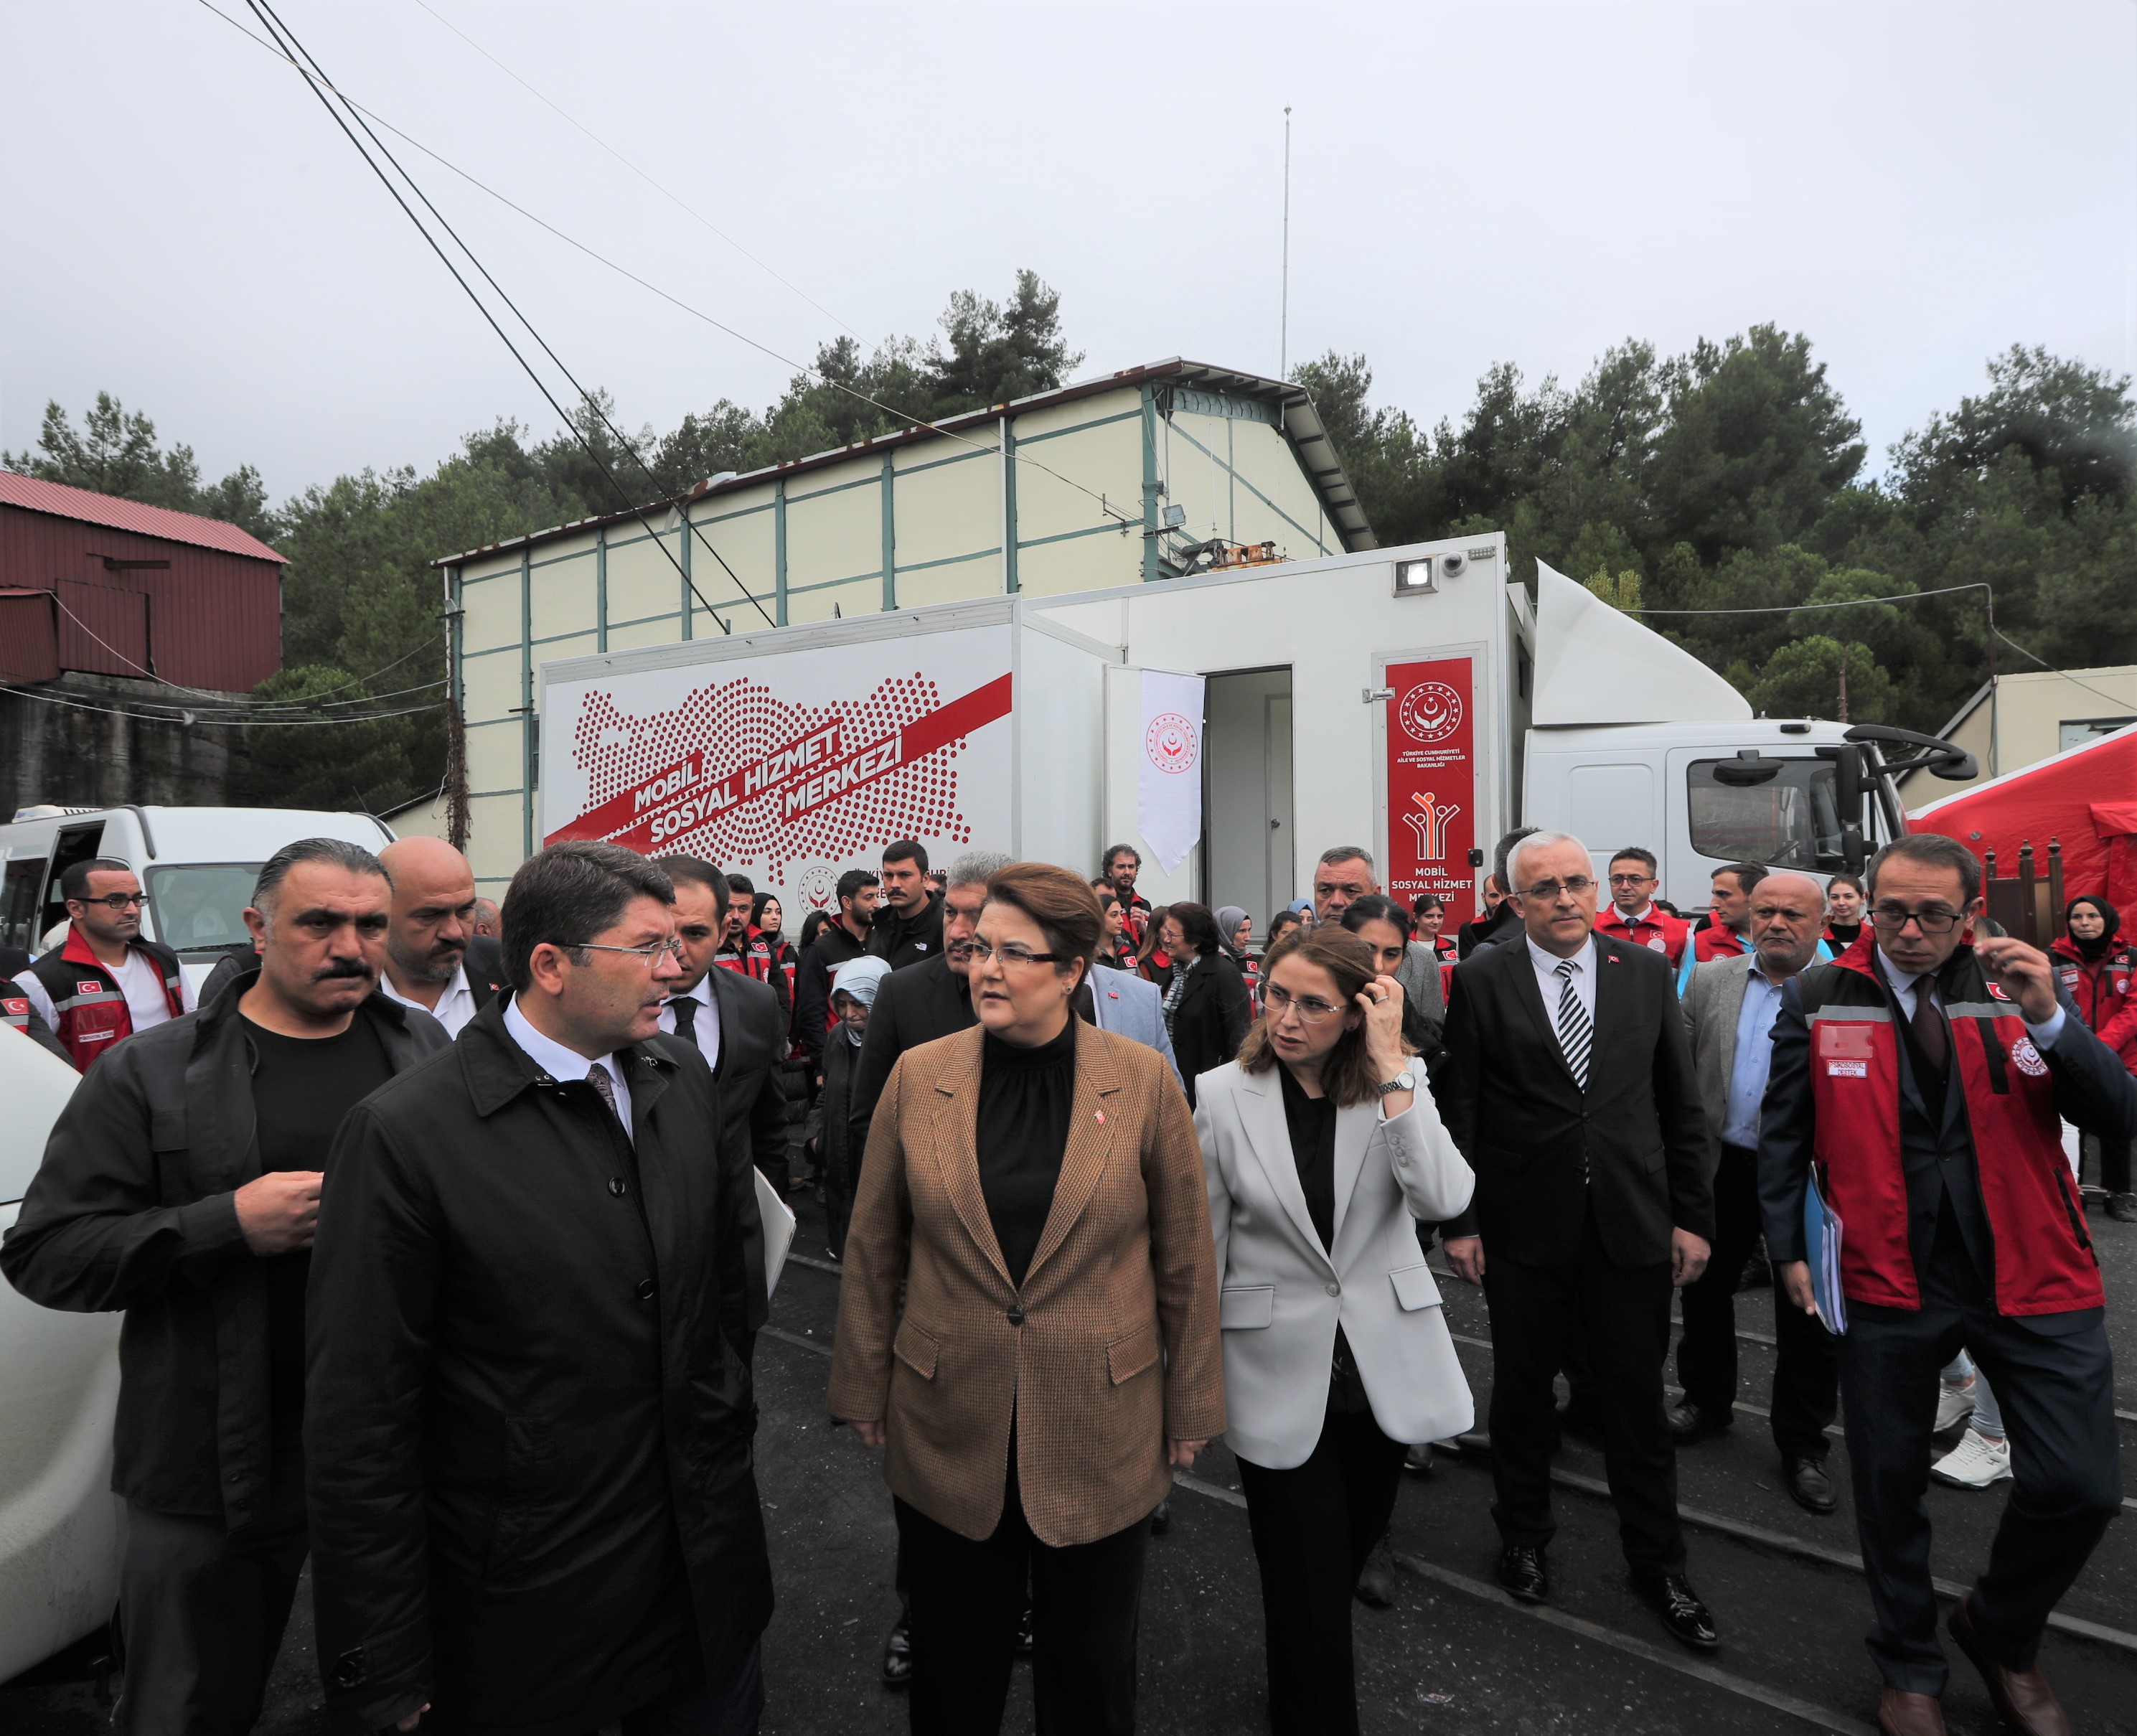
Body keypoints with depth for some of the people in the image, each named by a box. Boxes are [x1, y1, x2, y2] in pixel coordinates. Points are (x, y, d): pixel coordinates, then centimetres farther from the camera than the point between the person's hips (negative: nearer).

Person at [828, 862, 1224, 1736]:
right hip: (949, 1427, 1)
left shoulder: (1143, 1081, -9)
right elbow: (872, 1251, 2)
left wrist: (1191, 1402, 2)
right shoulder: (919, 1077, -6)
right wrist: (864, 1389, 5)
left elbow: (1186, 1258, -2)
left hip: (1100, 1429, -1)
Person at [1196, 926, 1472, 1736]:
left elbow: (1443, 1199, -23)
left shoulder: (1400, 1081, -6)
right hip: (1281, 1371, -2)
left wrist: (1390, 1066, -26)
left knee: (1353, 1550, 24)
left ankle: (1315, 1667, 54)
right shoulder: (1223, 1093, -10)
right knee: (1308, 1585, 5)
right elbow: (1203, 1245, -3)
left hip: (1384, 1360, 3)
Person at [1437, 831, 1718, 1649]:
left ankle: (1657, 1563, 32)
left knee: (1637, 1399, 12)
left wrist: (1693, 1214, 2)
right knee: (1522, 1393, 15)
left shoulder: (1647, 971, 2)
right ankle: (1525, 1536, 38)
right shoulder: (1481, 980, -6)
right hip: (1524, 1228, -1)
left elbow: (1680, 1103, 5)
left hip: (1632, 1223, 1)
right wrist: (1459, 1221, -6)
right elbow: (1458, 1109, -4)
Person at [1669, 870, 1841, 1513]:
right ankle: (1706, 1400, 39)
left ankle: (1802, 1443, 27)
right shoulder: (1710, 981, 2)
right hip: (1721, 1169, 3)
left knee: (1808, 1315, 9)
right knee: (1704, 1286, 17)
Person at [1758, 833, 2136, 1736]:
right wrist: (1789, 1247, -2)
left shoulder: (2020, 986, 0)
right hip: (1887, 1282, -1)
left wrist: (2049, 1019, -20)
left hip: (2034, 1279, 1)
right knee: (1889, 1484, 11)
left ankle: (1999, 1631, 32)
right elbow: (1783, 1134, 3)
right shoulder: (1819, 1000, -3)